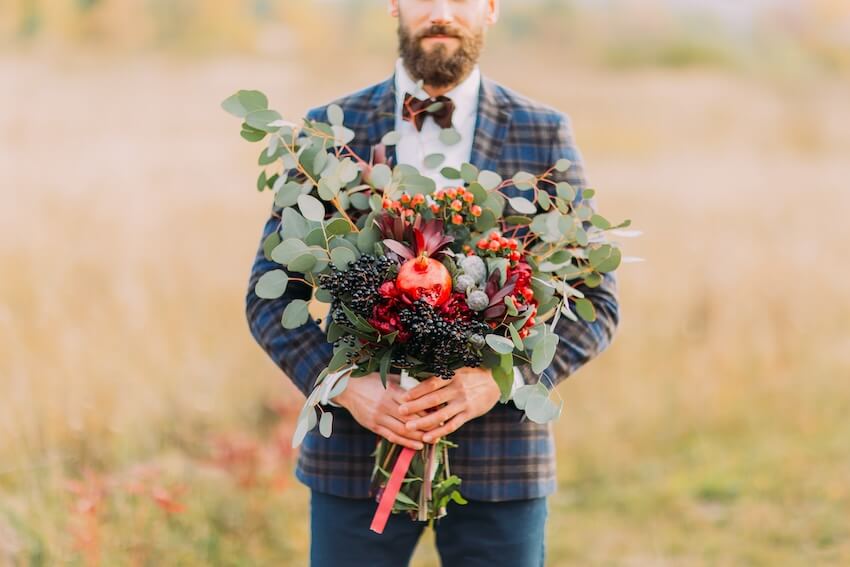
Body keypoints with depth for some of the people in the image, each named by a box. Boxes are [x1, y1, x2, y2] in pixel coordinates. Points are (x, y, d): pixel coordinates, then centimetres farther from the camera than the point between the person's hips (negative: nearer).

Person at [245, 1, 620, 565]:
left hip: (498, 460, 0)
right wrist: (345, 386, -14)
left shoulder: (545, 136, 3)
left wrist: (500, 380, -15)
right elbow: (270, 295, 3)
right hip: (356, 455, 0)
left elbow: (595, 303, 2)